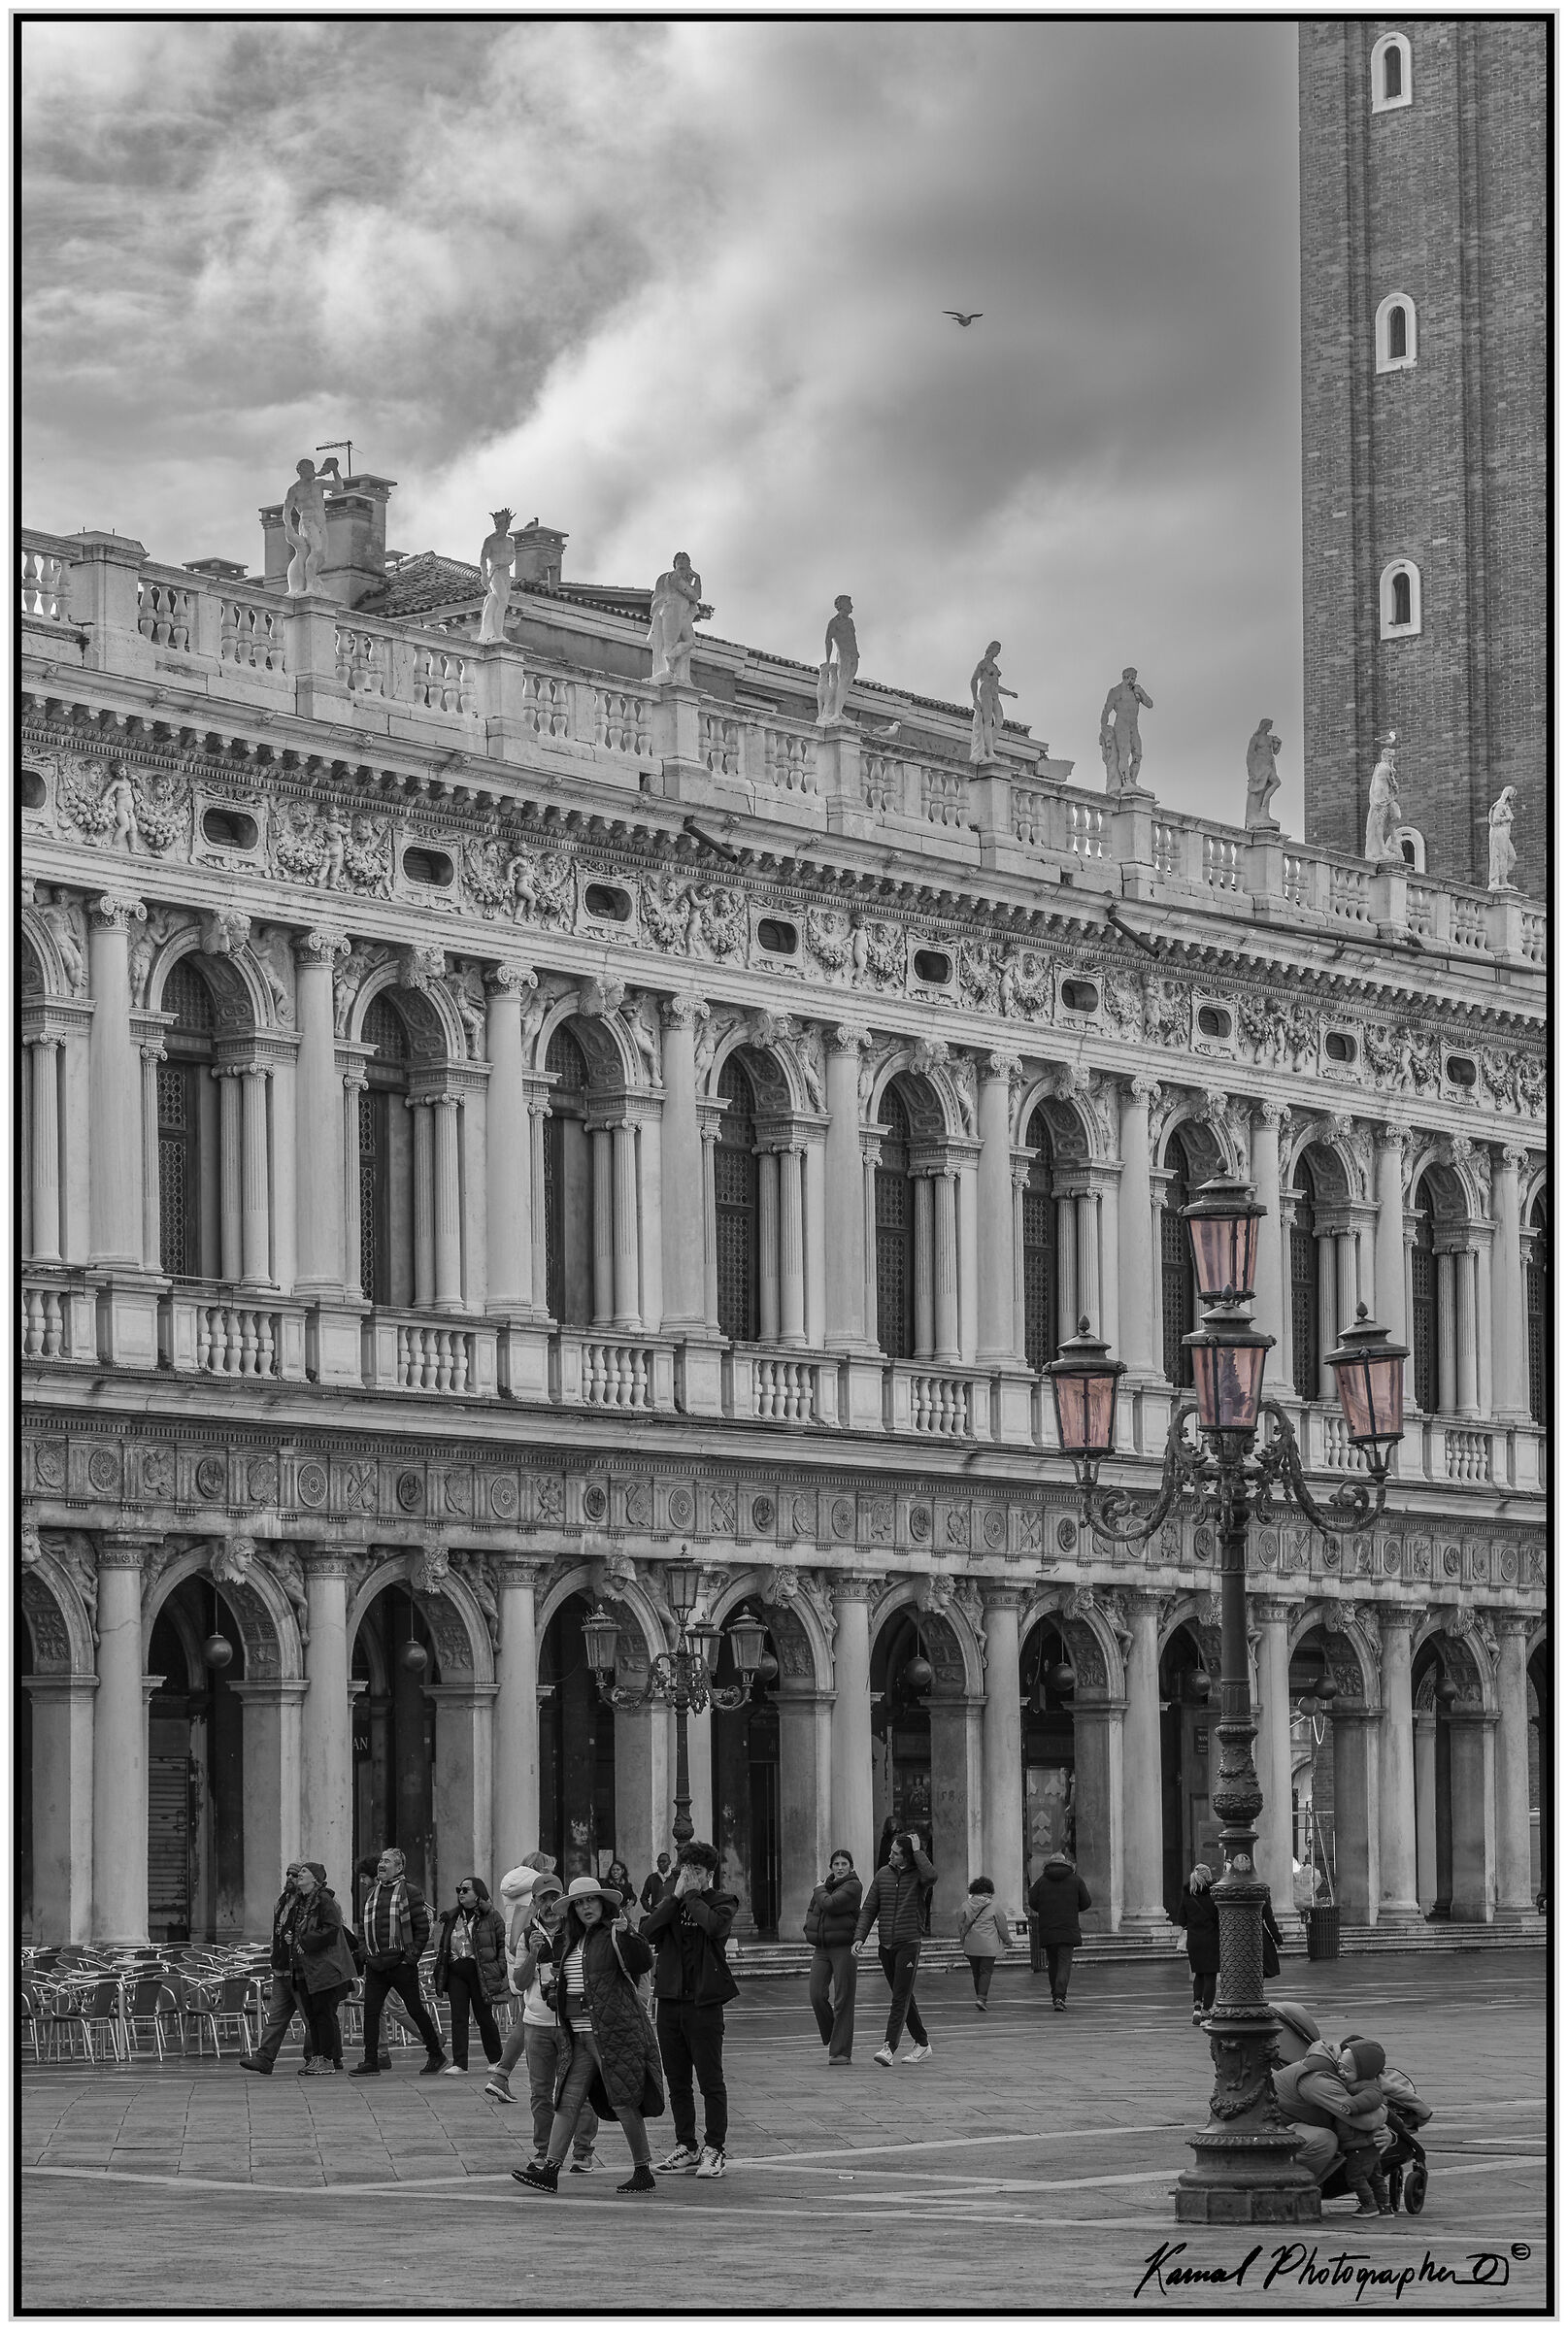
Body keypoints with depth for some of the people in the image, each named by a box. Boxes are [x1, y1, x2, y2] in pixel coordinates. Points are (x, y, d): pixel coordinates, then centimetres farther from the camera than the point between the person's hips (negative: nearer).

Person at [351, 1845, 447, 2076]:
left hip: (401, 1964, -6)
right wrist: (366, 1954, 10)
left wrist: (411, 1955, -12)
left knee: (416, 2010, 2)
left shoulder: (409, 1892, -5)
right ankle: (371, 2061, 1)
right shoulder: (371, 1893, 14)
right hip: (375, 1966, 6)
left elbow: (422, 1928, -6)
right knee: (370, 2011, -1)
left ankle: (436, 2054, 15)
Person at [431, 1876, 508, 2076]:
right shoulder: (451, 1918, 14)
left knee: (484, 2018, 4)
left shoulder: (491, 1917, -1)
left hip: (480, 1972, -4)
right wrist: (438, 1972, 11)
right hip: (456, 1972, 4)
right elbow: (442, 1947, 17)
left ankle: (496, 2060, 20)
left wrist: (500, 1970, -11)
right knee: (458, 2018, -3)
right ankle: (459, 2064, -5)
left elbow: (502, 1944, -3)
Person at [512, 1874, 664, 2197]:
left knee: (625, 2103, -3)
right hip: (579, 2036, 7)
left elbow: (643, 1963, -22)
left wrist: (625, 1934, -35)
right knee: (567, 2100, 2)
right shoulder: (570, 1940, 16)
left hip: (614, 2032, -7)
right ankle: (549, 2169, 0)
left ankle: (644, 2173, 7)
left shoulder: (612, 1935, -6)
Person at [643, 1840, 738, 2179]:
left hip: (704, 2001, -5)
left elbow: (714, 1925, -22)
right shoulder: (670, 1900, 13)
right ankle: (686, 2147, 19)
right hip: (671, 1999, 5)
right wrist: (676, 1896, -6)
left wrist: (692, 1894, -9)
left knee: (711, 2081, -3)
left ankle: (713, 2150, 2)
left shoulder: (722, 1902, 1)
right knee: (677, 2081, 10)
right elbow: (648, 1931, -4)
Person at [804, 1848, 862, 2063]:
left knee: (843, 2000, -4)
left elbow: (831, 1905, -19)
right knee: (816, 1995, -4)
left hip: (843, 1947, -6)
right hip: (821, 1949, 6)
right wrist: (809, 1927, 12)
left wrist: (820, 1890, 0)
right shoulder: (827, 1884, 14)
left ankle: (841, 2052, -1)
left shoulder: (853, 1886, -6)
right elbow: (812, 1908, 29)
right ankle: (832, 2038, 20)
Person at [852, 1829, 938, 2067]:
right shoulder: (883, 1875, 8)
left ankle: (888, 2047, -16)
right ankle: (923, 2044, 22)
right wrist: (860, 1937, -3)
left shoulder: (918, 1874, -4)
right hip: (885, 1945, 5)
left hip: (909, 1943, -5)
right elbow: (869, 1909, 8)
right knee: (904, 1998, 12)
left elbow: (931, 1877, -30)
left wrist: (917, 1852, -19)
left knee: (901, 1998, -11)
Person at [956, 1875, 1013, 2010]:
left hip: (971, 1946, 3)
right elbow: (1002, 1926, 2)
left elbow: (961, 1926, 9)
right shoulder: (994, 1905, -4)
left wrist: (963, 1941, 23)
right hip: (989, 1946, -3)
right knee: (986, 1972, -3)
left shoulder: (966, 1905, 5)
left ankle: (980, 1998, 18)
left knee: (976, 1973, 13)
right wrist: (1008, 1941, 16)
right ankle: (982, 1998, -17)